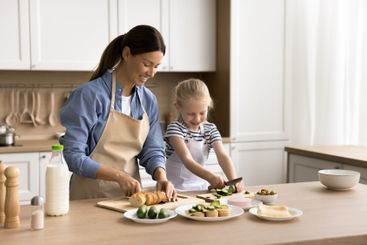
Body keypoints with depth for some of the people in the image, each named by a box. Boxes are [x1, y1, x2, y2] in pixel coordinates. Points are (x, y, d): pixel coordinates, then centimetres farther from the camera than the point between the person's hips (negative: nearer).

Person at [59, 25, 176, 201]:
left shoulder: (148, 100, 4)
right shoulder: (90, 94, -12)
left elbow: (152, 150, 8)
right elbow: (73, 155, -13)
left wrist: (161, 177, -11)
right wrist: (119, 176, -20)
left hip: (131, 195, 4)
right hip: (90, 197, -4)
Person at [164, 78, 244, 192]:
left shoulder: (210, 129, 4)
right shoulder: (175, 128, -12)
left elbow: (222, 156, -8)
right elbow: (187, 160, -23)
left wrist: (233, 180, -26)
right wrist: (210, 177, -39)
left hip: (201, 187, 5)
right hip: (177, 188, -5)